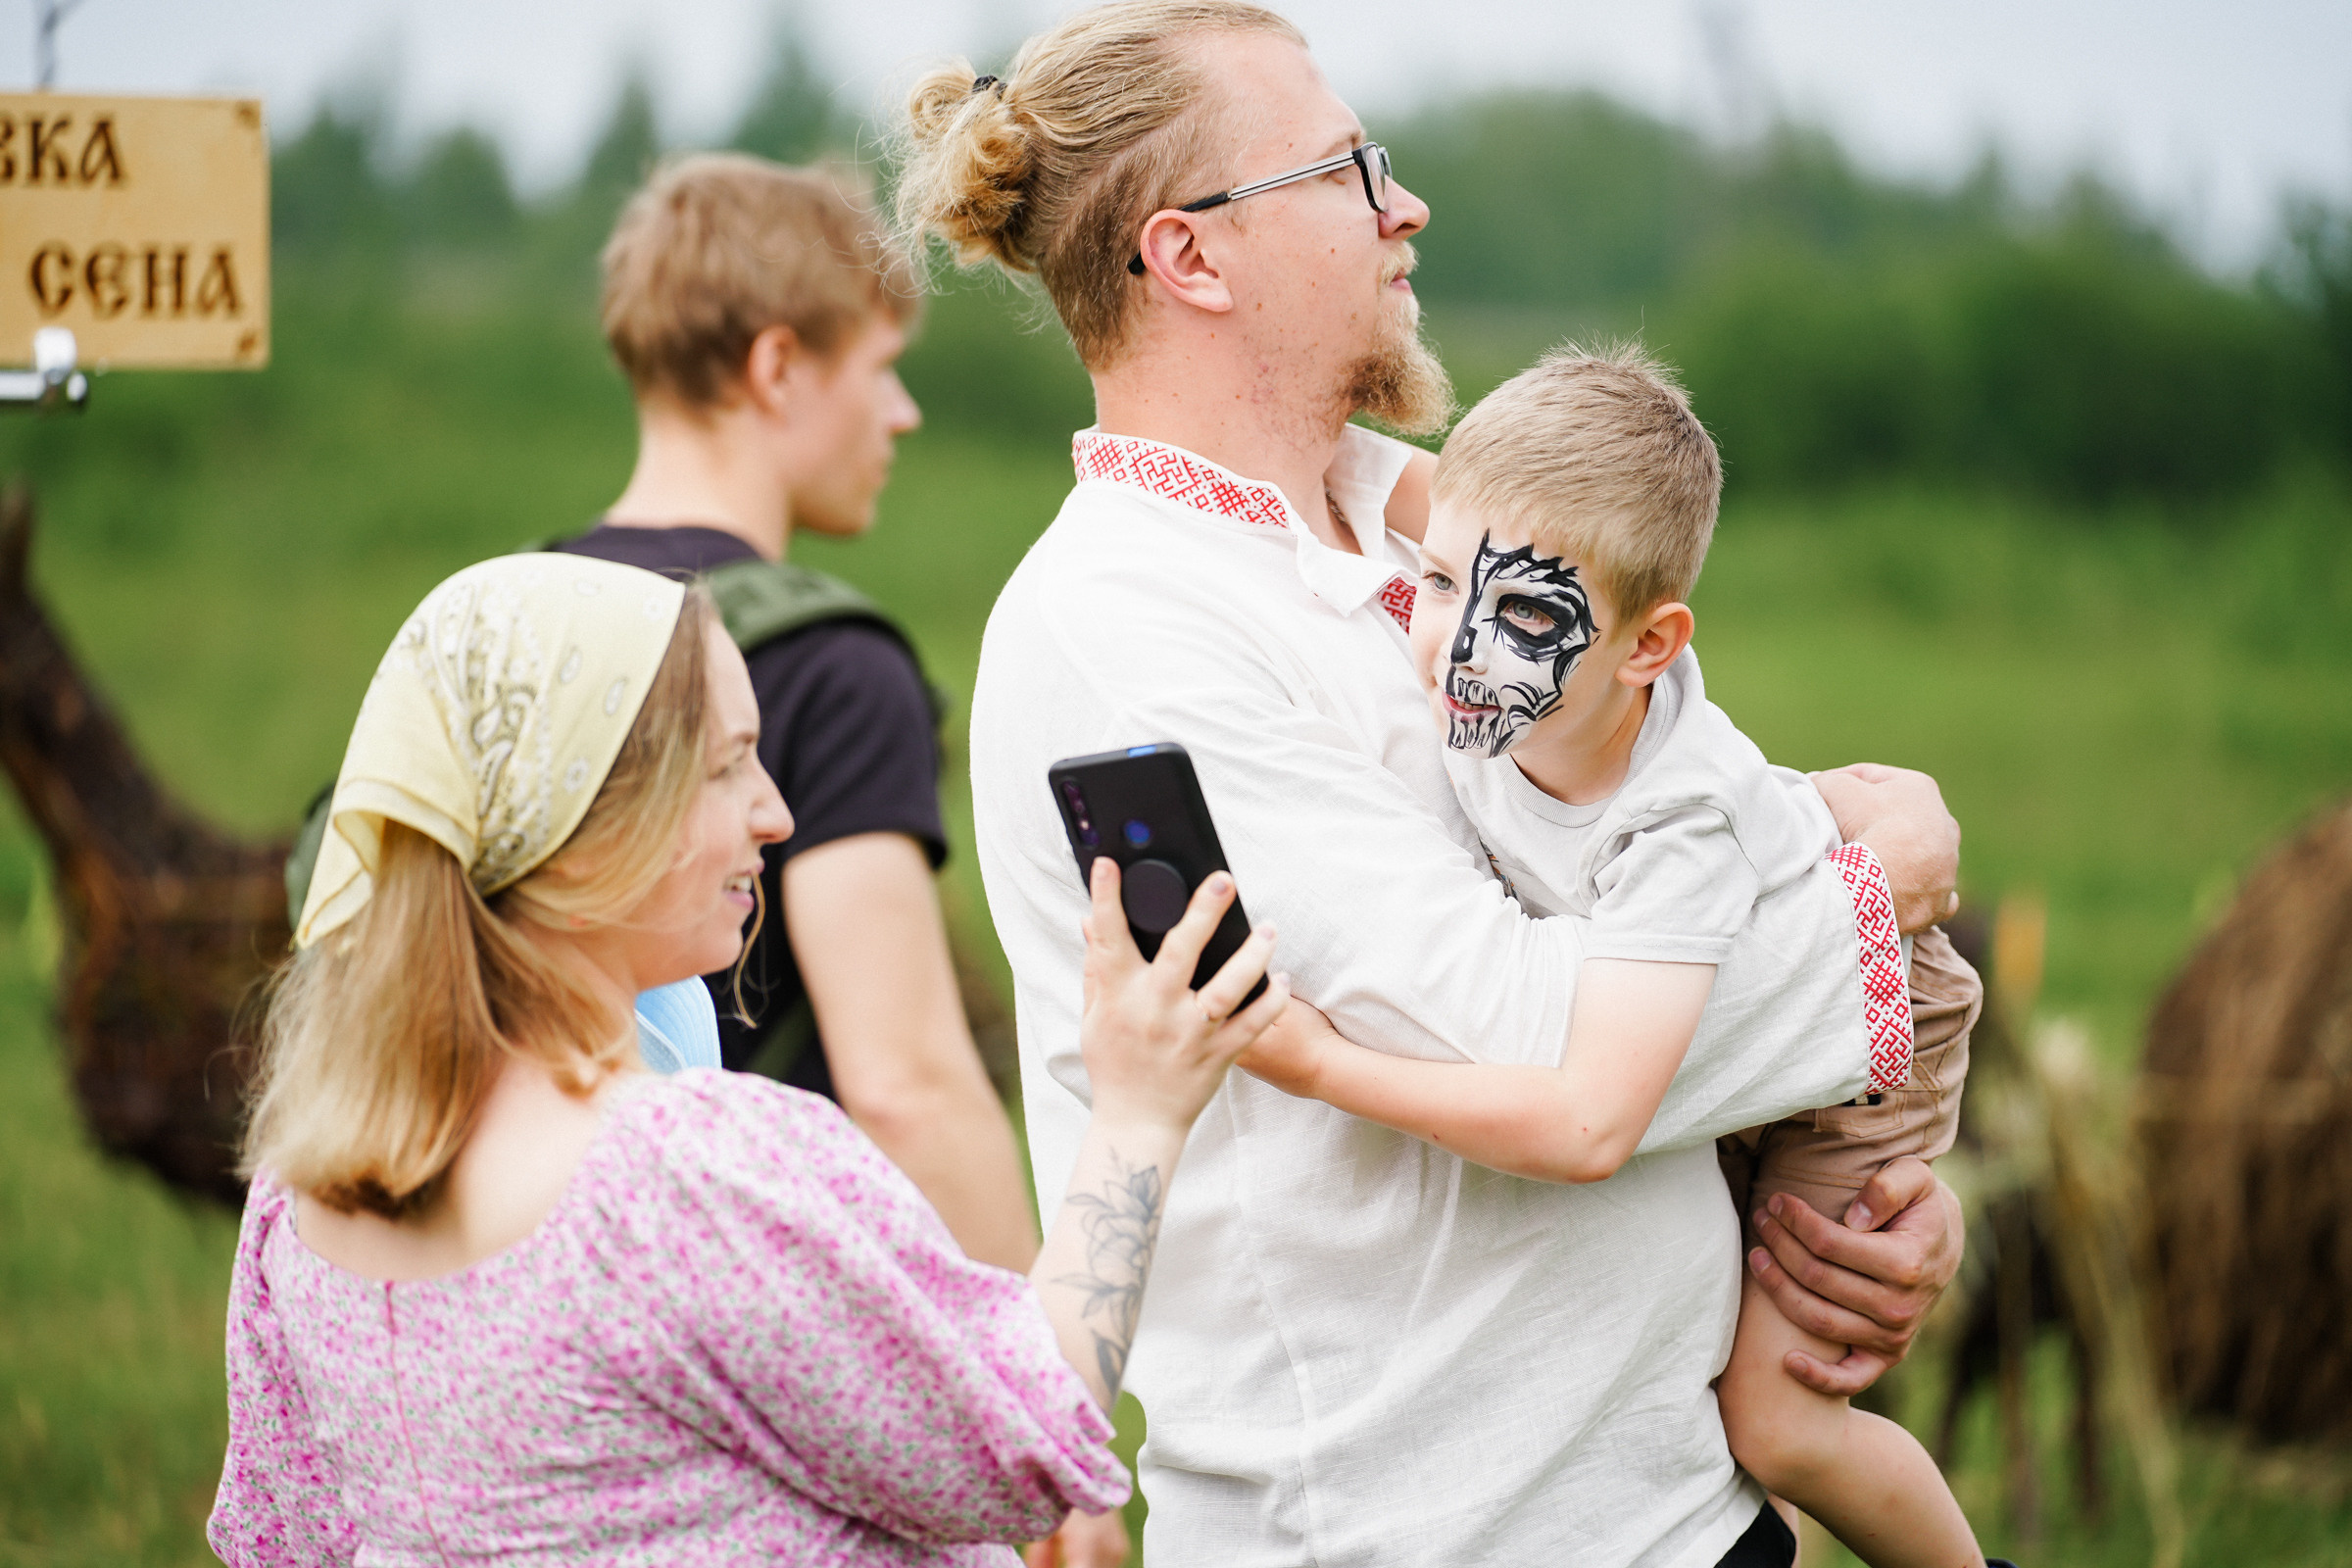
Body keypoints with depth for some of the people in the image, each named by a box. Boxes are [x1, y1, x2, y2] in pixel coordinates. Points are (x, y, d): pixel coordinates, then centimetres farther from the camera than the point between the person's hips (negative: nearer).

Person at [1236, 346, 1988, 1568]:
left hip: (1845, 1027, -6)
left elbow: (1589, 1128, -53)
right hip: (1703, 1029, 6)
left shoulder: (1682, 823, -45)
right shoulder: (1487, 698, -27)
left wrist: (1322, 1066, -52)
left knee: (1772, 1425, -7)